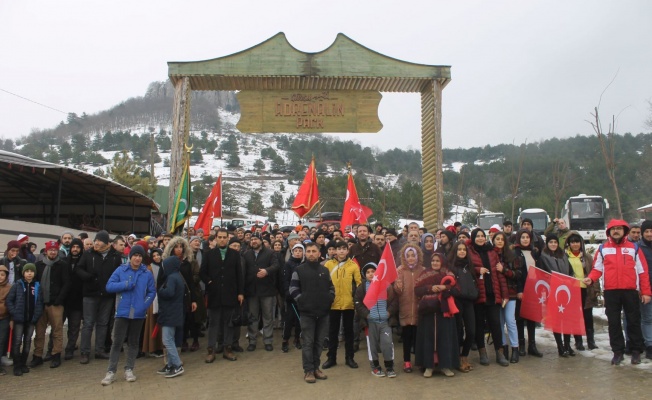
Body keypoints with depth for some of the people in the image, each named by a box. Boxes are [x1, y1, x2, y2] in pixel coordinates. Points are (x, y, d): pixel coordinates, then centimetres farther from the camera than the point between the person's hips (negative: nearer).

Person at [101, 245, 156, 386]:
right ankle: (111, 371, 10)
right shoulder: (120, 270, -2)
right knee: (117, 342, 1)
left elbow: (152, 292, 2)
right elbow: (109, 286, -6)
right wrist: (126, 285, -17)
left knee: (133, 342, 11)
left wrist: (144, 305, -12)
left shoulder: (147, 273, 0)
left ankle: (129, 369, 22)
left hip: (138, 313, 1)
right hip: (122, 312, -1)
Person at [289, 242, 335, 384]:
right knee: (308, 343, 0)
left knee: (319, 342, 11)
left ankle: (316, 368, 22)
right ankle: (308, 370, 8)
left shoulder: (325, 270, 10)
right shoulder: (299, 270, -2)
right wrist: (301, 301, -8)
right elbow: (293, 289, -2)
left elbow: (331, 287, 18)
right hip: (307, 312, -4)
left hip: (323, 312, 4)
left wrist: (330, 298, 4)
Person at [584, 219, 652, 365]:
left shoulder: (634, 248, 6)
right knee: (613, 323, 5)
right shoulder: (603, 249, 8)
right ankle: (617, 352, 15)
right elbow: (598, 268, 8)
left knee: (633, 321, 8)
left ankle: (636, 351, 21)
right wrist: (591, 278, -13)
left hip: (630, 291, -1)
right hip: (610, 292, 1)